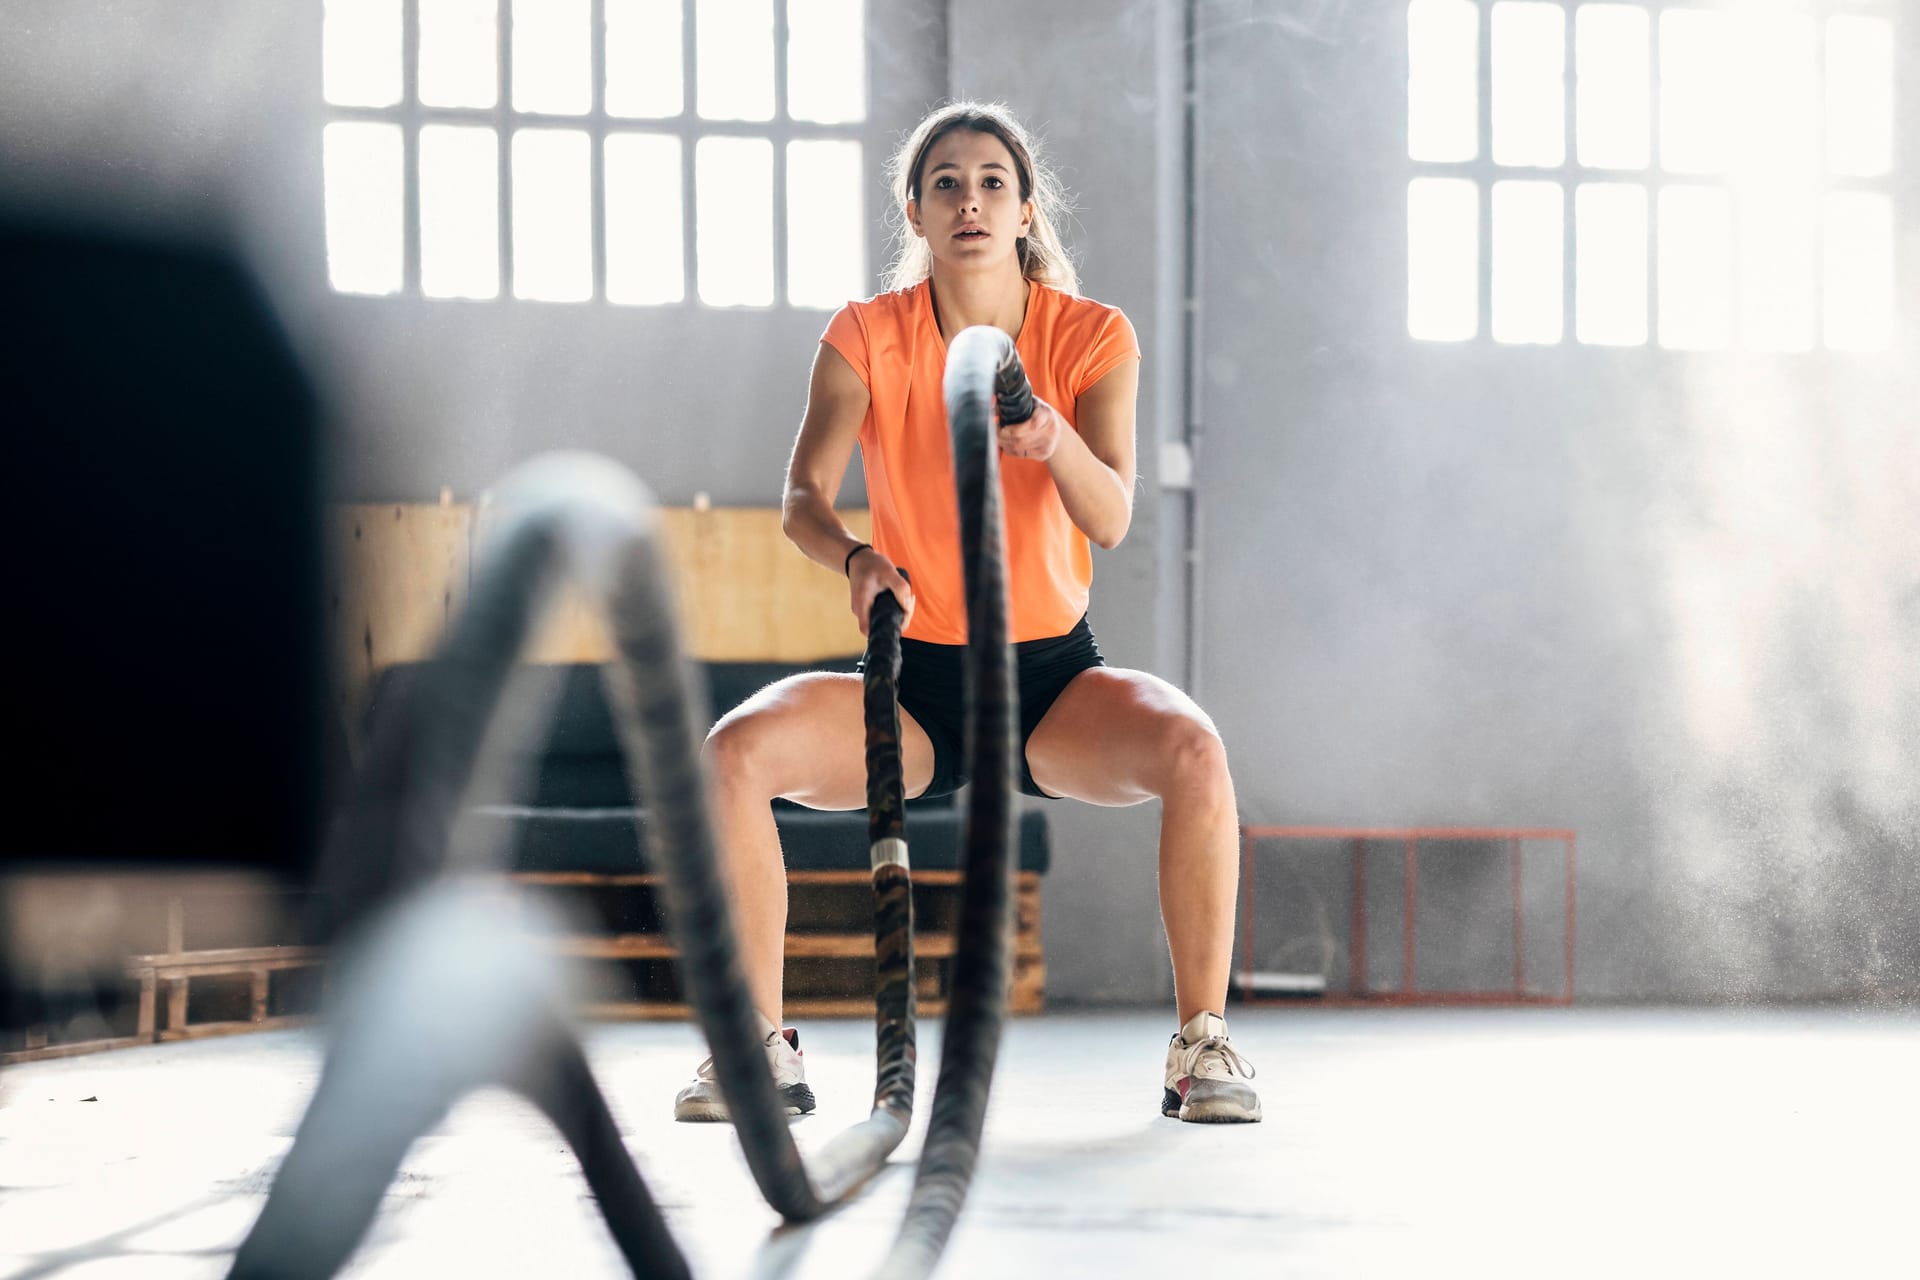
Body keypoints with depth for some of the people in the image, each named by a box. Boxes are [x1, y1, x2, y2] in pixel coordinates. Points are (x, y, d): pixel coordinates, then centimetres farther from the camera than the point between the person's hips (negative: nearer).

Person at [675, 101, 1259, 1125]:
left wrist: (1054, 439, -39)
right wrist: (856, 557, -37)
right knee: (735, 752, -26)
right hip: (914, 683, 1)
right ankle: (760, 1047, -12)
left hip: (1053, 678, -1)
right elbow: (802, 494, -14)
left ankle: (1202, 1045, -20)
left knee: (1192, 748, -32)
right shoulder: (866, 337, -3)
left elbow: (1110, 520, -17)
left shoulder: (1091, 337, -5)